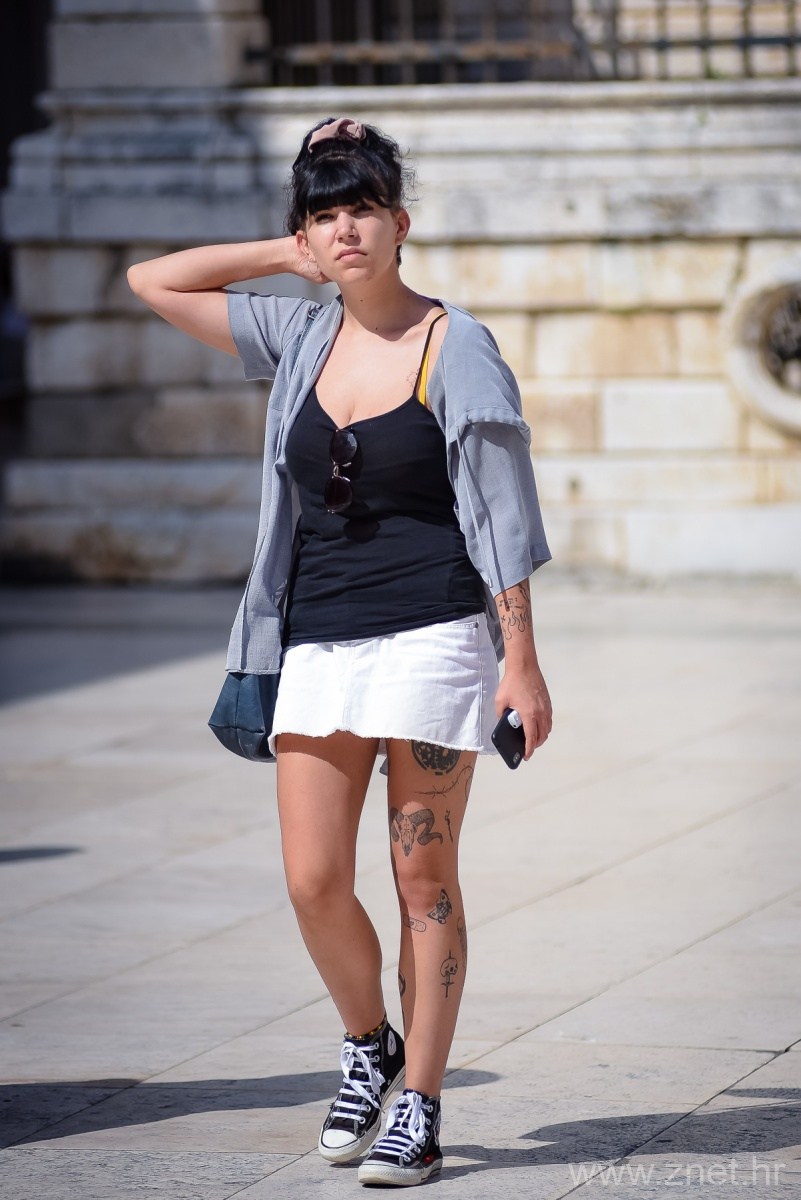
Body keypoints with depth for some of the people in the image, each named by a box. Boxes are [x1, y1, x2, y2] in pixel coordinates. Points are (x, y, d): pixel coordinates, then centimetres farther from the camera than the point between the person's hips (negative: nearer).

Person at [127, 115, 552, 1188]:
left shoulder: (455, 347, -4)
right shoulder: (299, 339, 9)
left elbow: (500, 513, -4)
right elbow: (152, 282, 15)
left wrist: (522, 659, -7)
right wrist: (289, 254, 12)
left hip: (431, 636, -4)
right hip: (317, 644, 4)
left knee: (423, 879, 1)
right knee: (313, 881, -1)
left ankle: (420, 1109, 7)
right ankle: (369, 1047, 25)